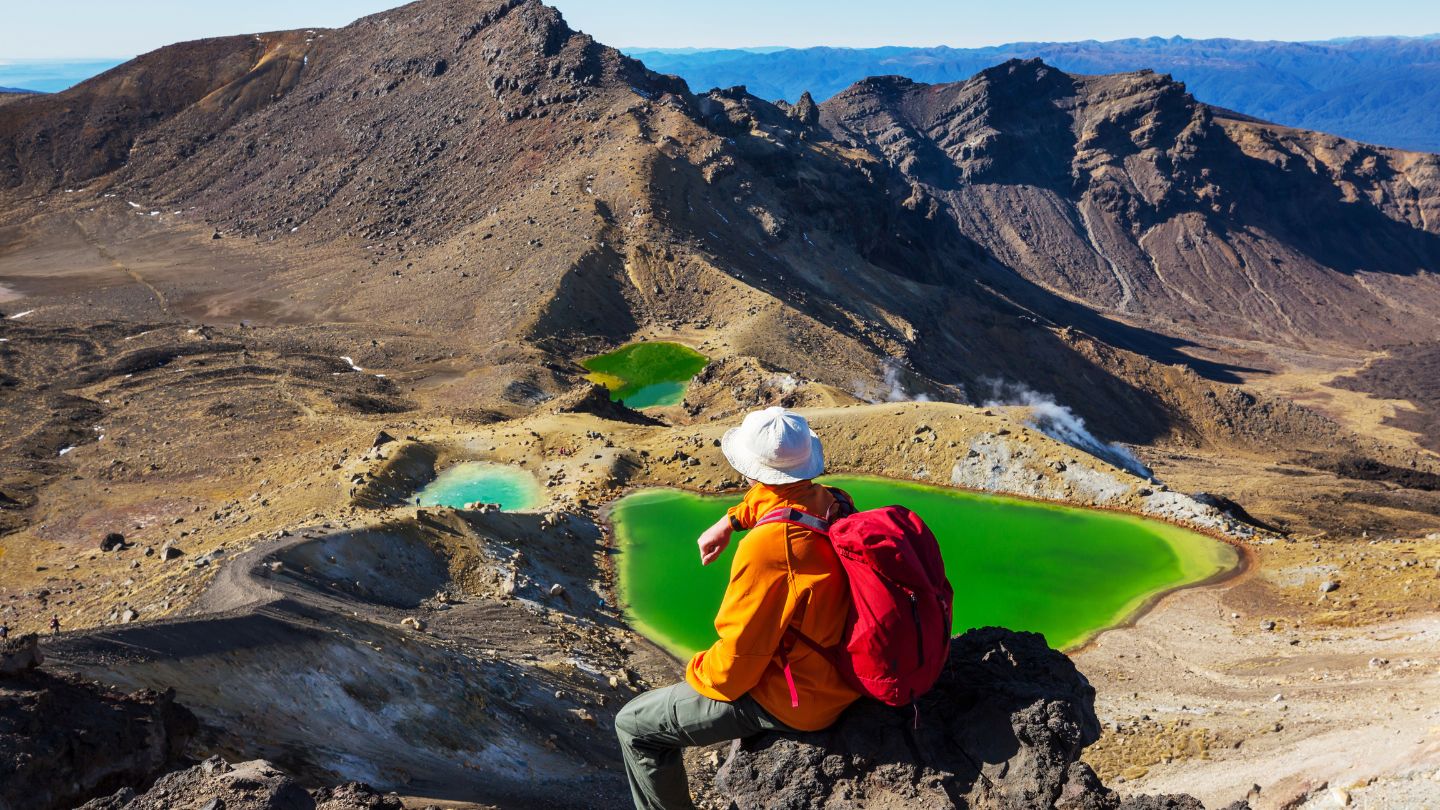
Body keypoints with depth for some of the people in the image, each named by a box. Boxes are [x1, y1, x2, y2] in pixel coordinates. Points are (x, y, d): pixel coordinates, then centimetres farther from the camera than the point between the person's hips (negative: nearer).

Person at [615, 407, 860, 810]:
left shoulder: (768, 547, -33)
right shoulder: (830, 503, -8)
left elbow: (737, 658, -24)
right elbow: (775, 498, 21)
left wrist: (697, 673, -4)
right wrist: (731, 520, 11)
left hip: (796, 702, -8)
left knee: (635, 725, 3)